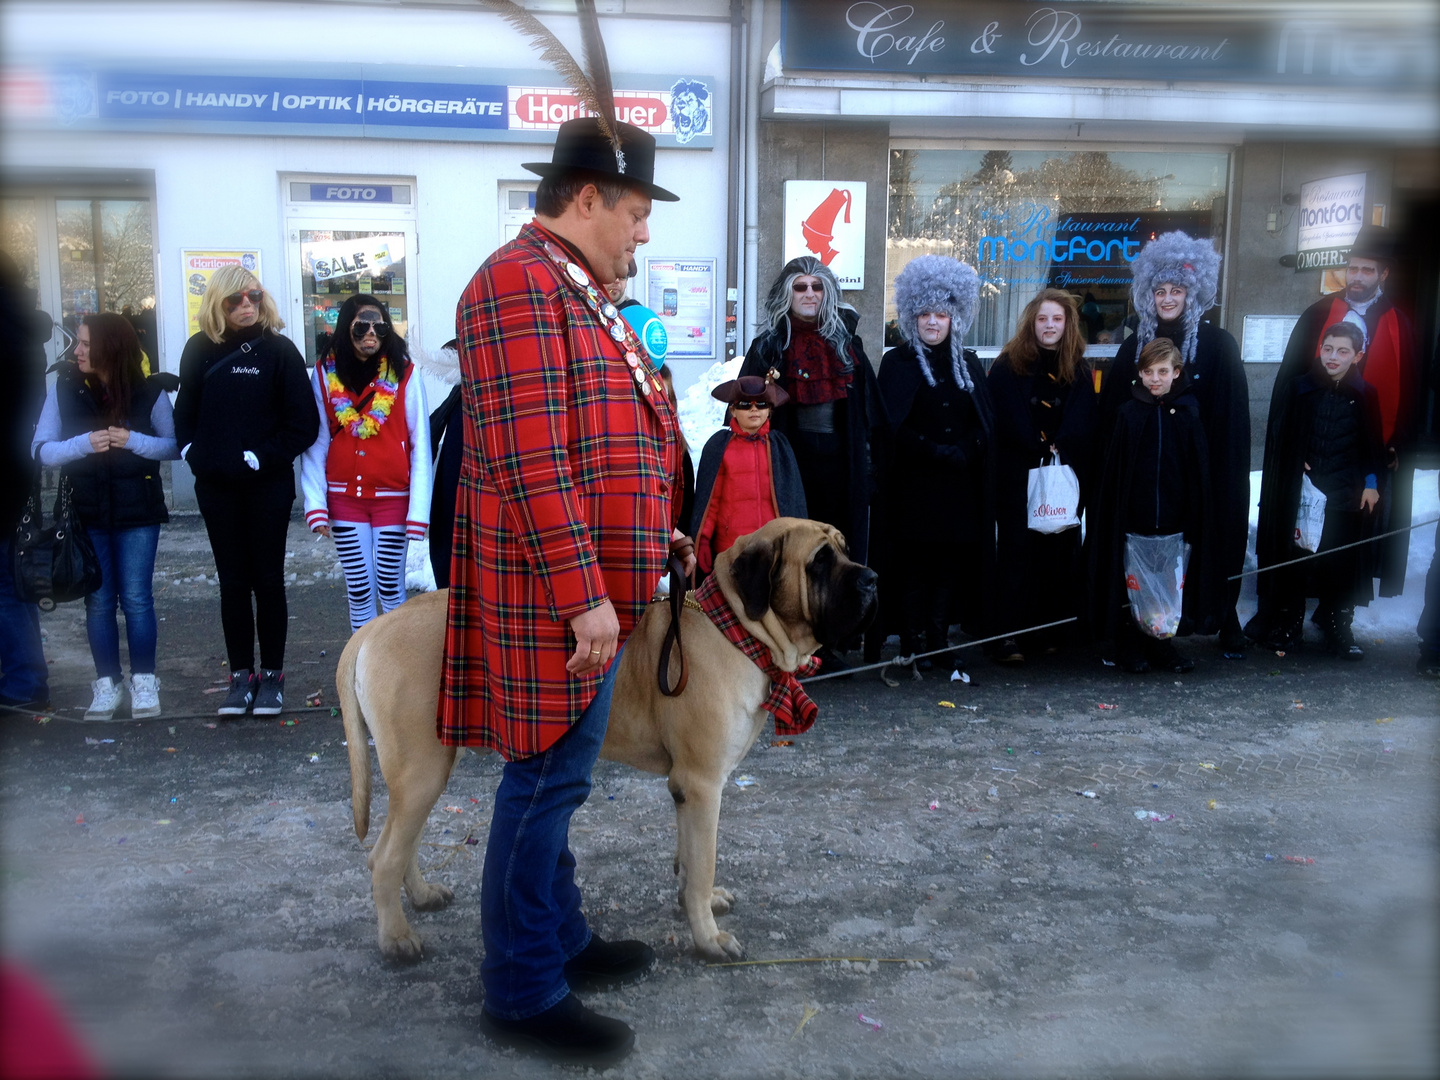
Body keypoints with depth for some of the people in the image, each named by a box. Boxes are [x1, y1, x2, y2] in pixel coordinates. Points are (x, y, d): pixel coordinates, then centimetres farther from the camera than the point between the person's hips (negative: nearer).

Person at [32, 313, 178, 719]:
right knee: (98, 601, 6)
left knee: (136, 598, 1)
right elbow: (42, 449, -4)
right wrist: (84, 444, -21)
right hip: (87, 513, 2)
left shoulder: (148, 391, -5)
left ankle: (143, 682, 13)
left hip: (137, 511, -2)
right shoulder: (64, 388, -1)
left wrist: (134, 441, -19)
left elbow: (174, 445, -2)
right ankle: (106, 685, 17)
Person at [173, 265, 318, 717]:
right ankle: (241, 675, 17)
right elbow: (185, 410, 12)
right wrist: (192, 452, -3)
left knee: (268, 579, 5)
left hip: (267, 483, -3)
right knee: (232, 581, 9)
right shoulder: (200, 350, 5)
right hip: (216, 485, 3)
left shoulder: (279, 350, -4)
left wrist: (259, 456, -12)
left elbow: (303, 422, -7)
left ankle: (272, 675, 15)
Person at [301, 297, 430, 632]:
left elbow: (420, 445, -5)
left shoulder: (405, 374, -4)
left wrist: (419, 510, -10)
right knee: (358, 590, 6)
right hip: (345, 498, 2)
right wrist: (315, 503, -5)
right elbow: (316, 442, 3)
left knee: (390, 588, 3)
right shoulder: (326, 373, 2)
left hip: (393, 497, -1)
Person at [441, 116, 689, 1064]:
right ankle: (523, 993, 14)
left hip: (592, 583, 10)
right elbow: (530, 459, -23)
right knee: (545, 783, 0)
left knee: (555, 780, 19)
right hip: (558, 591, -10)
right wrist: (583, 592, -24)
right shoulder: (521, 284, -15)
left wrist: (647, 538, 25)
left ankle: (561, 936, 33)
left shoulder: (575, 291, 18)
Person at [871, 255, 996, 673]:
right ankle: (910, 646, 2)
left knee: (951, 564, 2)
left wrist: (963, 451, -9)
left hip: (959, 488, 4)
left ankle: (937, 641, 9)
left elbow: (985, 426, 9)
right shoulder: (898, 362, 3)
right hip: (914, 486, -3)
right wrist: (938, 453, -13)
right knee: (915, 564, -4)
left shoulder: (968, 366, 14)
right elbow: (895, 428, -5)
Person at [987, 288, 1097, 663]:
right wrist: (1041, 451, -8)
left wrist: (1059, 451, -10)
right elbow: (1009, 421, -3)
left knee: (1058, 551, 4)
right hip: (1018, 477, -3)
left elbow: (1082, 424, 4)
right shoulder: (1008, 366, 1)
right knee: (1017, 551, -4)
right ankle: (1010, 633, -4)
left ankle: (1051, 629, 11)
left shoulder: (1079, 370, 10)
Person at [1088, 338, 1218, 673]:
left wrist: (1196, 517, 0)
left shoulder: (1188, 413, 2)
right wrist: (1113, 516, -5)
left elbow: (1199, 469, 4)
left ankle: (1161, 644, 22)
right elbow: (1111, 470, 0)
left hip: (1175, 518, 1)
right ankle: (1131, 647, 18)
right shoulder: (1128, 413, 0)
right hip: (1133, 517, -1)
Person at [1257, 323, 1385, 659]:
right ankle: (1289, 627, 12)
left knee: (1343, 562, 3)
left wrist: (1371, 482, 1)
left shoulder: (1366, 395, 2)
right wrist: (1297, 465, 1)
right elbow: (1284, 435, 10)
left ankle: (1339, 629, 15)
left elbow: (1374, 445, 7)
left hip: (1347, 494, 0)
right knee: (1294, 558, 2)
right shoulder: (1303, 388, 2)